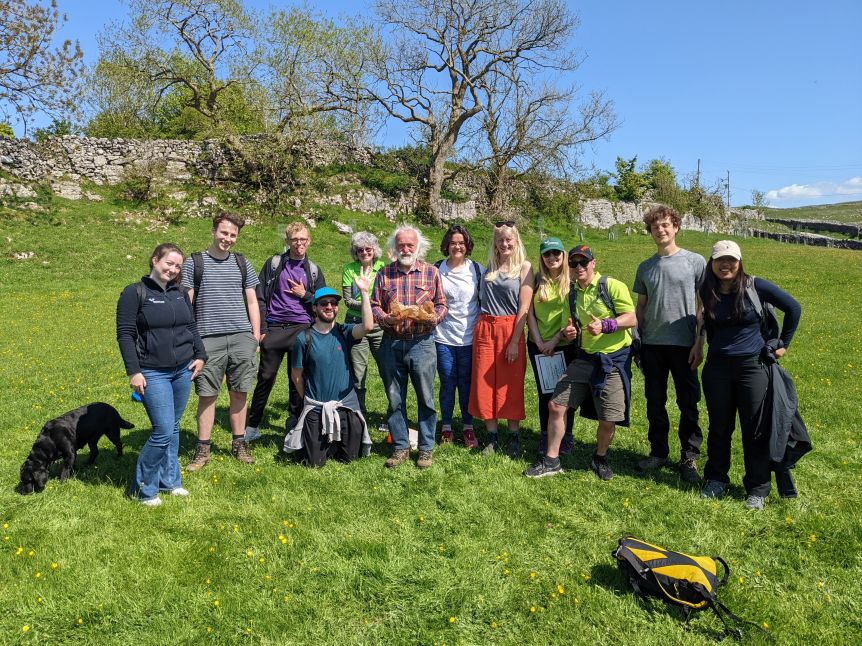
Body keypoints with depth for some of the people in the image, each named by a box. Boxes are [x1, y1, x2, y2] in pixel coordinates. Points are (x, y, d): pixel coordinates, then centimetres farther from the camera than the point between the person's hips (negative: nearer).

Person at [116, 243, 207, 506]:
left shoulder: (180, 293, 11)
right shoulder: (135, 293, -6)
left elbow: (192, 327, 19)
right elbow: (125, 334, -7)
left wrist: (200, 355, 8)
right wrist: (133, 371, -12)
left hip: (183, 371, 6)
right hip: (153, 373, -6)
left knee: (173, 428, 13)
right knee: (163, 432, -9)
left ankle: (169, 481, 27)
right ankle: (143, 488, 11)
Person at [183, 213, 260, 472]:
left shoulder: (242, 263, 13)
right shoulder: (194, 263, 5)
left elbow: (252, 302, 14)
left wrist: (256, 337, 8)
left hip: (242, 338, 2)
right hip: (208, 339, -2)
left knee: (239, 392, 7)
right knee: (207, 394, 1)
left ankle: (239, 443, 20)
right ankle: (202, 450, 12)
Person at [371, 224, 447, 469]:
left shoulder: (431, 272, 5)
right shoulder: (384, 273, 8)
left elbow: (441, 304, 7)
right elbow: (374, 305, 7)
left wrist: (433, 318, -13)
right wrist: (385, 318, -12)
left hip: (421, 342, -1)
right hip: (391, 343, 2)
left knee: (426, 398, 4)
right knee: (395, 399, 9)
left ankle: (426, 448, 17)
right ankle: (400, 447, 22)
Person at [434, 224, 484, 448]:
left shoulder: (477, 270, 2)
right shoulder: (436, 270, 3)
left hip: (469, 337, 0)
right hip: (443, 337, 0)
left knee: (466, 383, 6)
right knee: (447, 383, 7)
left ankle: (468, 427, 18)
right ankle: (446, 427, 19)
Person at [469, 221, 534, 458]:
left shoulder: (524, 267, -2)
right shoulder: (489, 266, 10)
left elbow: (524, 307, -7)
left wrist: (515, 341, -12)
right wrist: (480, 328, 3)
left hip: (511, 330, -4)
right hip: (485, 329, 4)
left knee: (511, 386, 4)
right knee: (484, 384, 4)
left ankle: (514, 437, 17)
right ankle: (492, 437, 17)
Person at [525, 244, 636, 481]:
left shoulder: (612, 286, -10)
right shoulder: (572, 294, 10)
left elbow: (632, 319, -14)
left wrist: (604, 325, -29)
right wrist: (570, 332, -2)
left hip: (614, 359, -5)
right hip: (585, 357, 6)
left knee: (608, 421, -2)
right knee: (556, 405, 0)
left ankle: (600, 458, 29)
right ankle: (552, 460, 15)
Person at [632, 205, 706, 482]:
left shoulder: (695, 262, -1)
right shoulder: (645, 267, 10)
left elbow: (704, 306, -1)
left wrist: (700, 342, -7)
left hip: (684, 345, -3)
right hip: (652, 345, 4)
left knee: (688, 404, 4)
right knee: (655, 403, 11)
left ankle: (689, 457, 16)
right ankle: (658, 451, 25)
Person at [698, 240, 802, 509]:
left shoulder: (755, 286, -8)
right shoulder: (707, 292, 2)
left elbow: (793, 308, 1)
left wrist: (783, 344, 3)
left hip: (752, 366, -3)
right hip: (717, 368, 3)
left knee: (755, 430, 4)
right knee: (719, 427, 11)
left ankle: (758, 489, 17)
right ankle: (716, 479, 26)